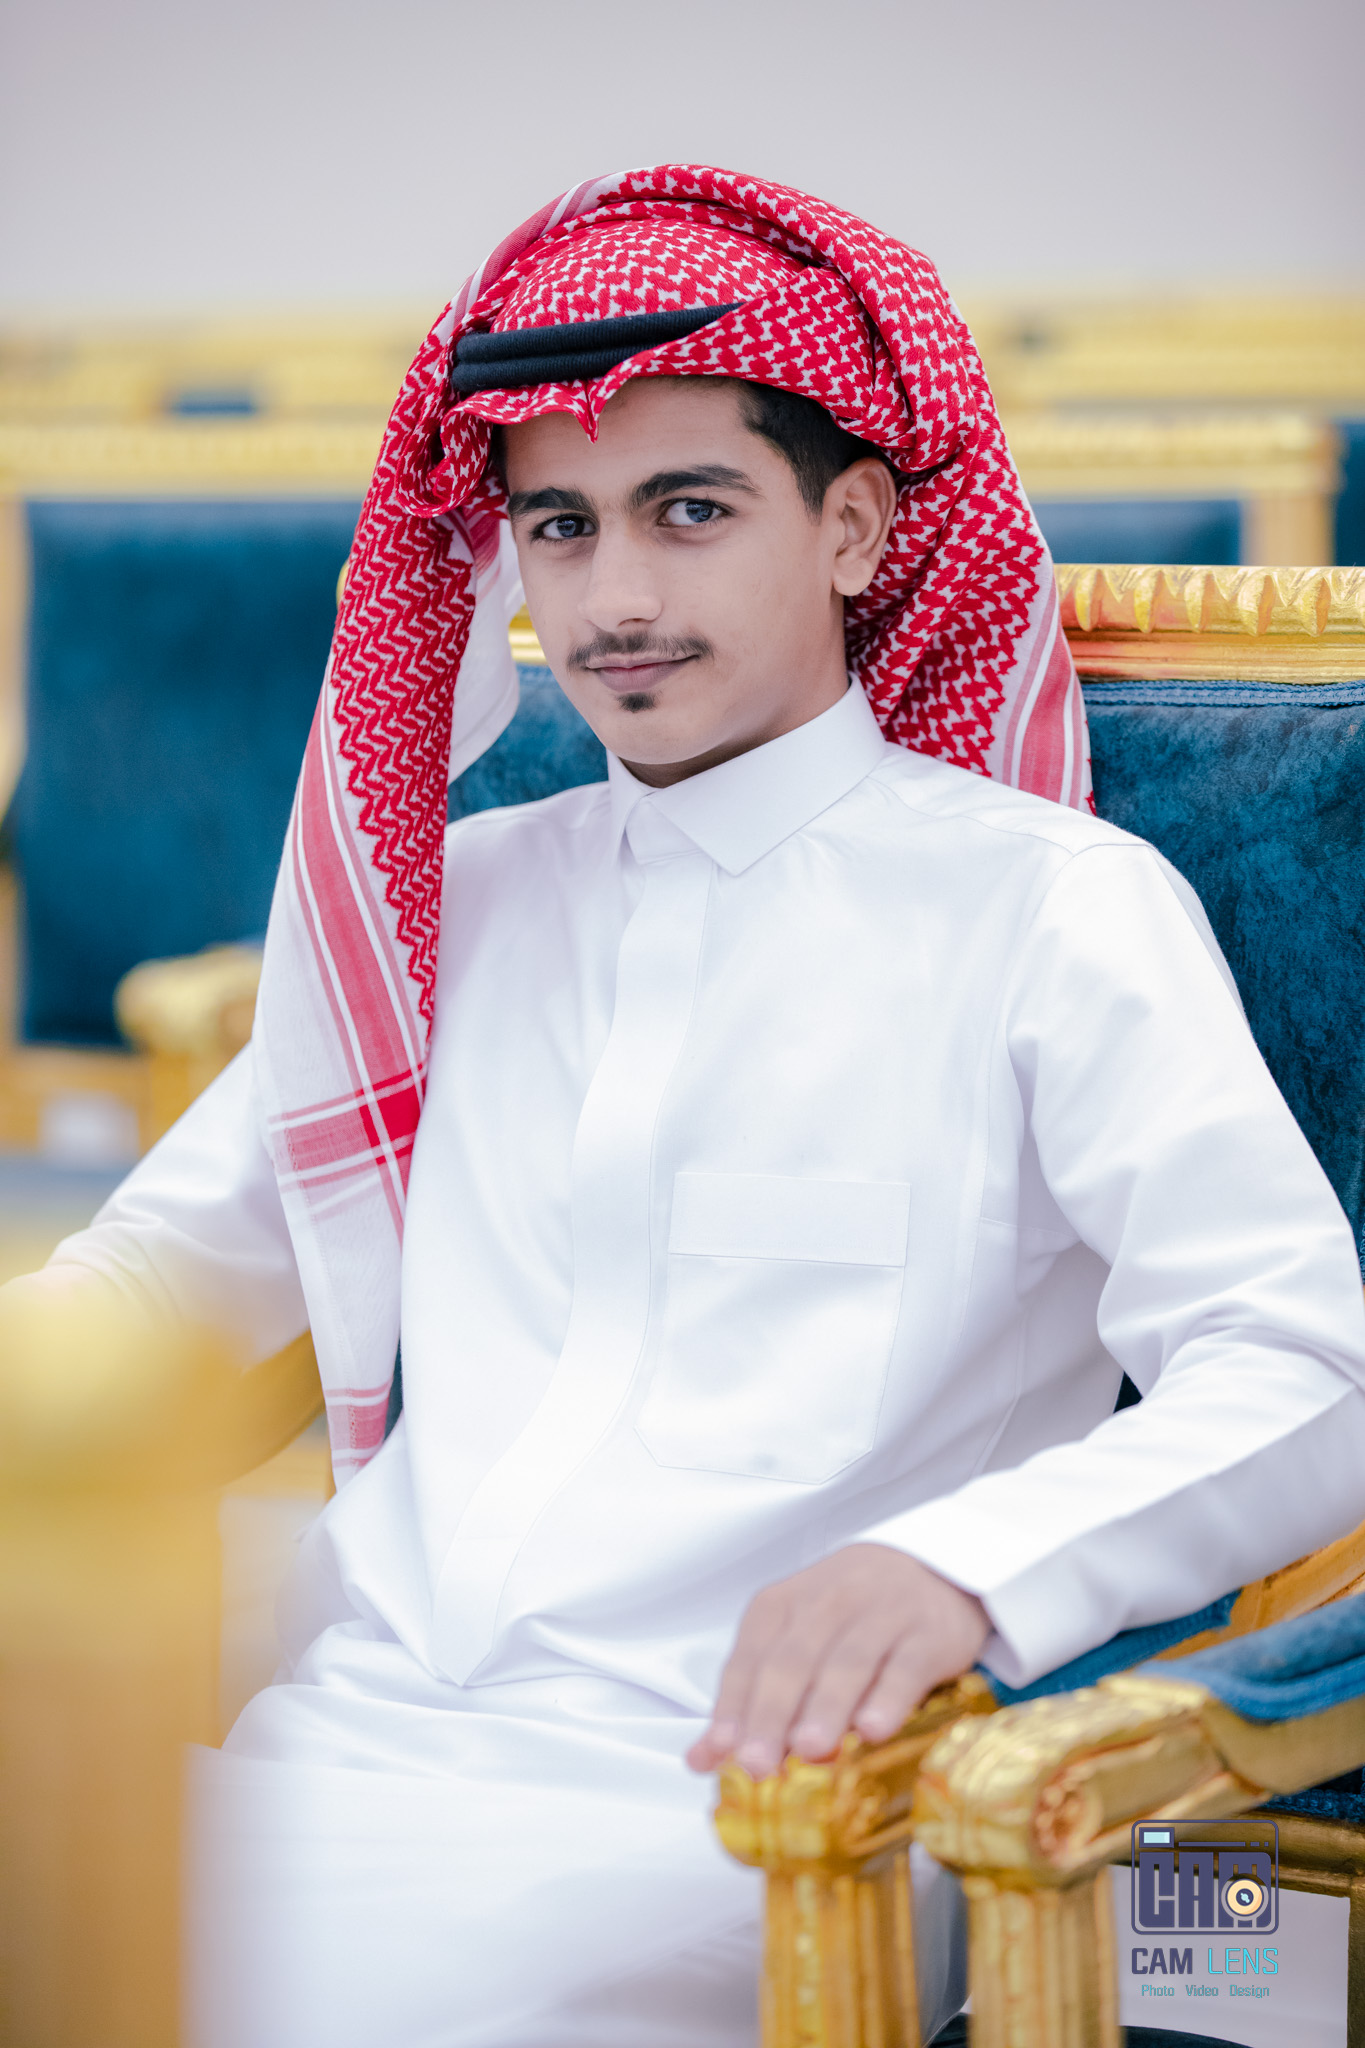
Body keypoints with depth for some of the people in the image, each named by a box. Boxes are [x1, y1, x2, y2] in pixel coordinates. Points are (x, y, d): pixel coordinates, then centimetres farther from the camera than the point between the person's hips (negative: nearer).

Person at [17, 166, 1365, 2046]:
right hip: (349, 1750, 5)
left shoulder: (1052, 907, 3)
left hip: (735, 1806, -4)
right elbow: (183, 1258, 28)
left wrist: (957, 1567, -27)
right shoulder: (461, 900, 19)